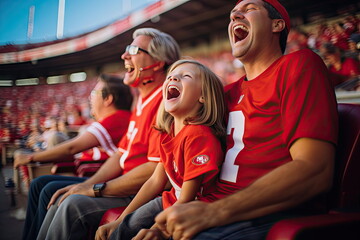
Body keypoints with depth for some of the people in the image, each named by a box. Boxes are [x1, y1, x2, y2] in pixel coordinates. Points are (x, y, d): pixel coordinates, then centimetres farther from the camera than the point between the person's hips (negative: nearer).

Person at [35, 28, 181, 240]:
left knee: (75, 205, -21)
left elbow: (156, 169, -24)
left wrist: (97, 189, -14)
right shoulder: (141, 103, 16)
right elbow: (121, 155, 17)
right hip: (129, 188, 10)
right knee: (65, 200, 3)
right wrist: (87, 185, 3)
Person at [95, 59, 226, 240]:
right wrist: (119, 221, 5)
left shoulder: (198, 136, -25)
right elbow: (156, 181, 5)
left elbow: (186, 199, -20)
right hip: (170, 202, 7)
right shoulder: (167, 133, 0)